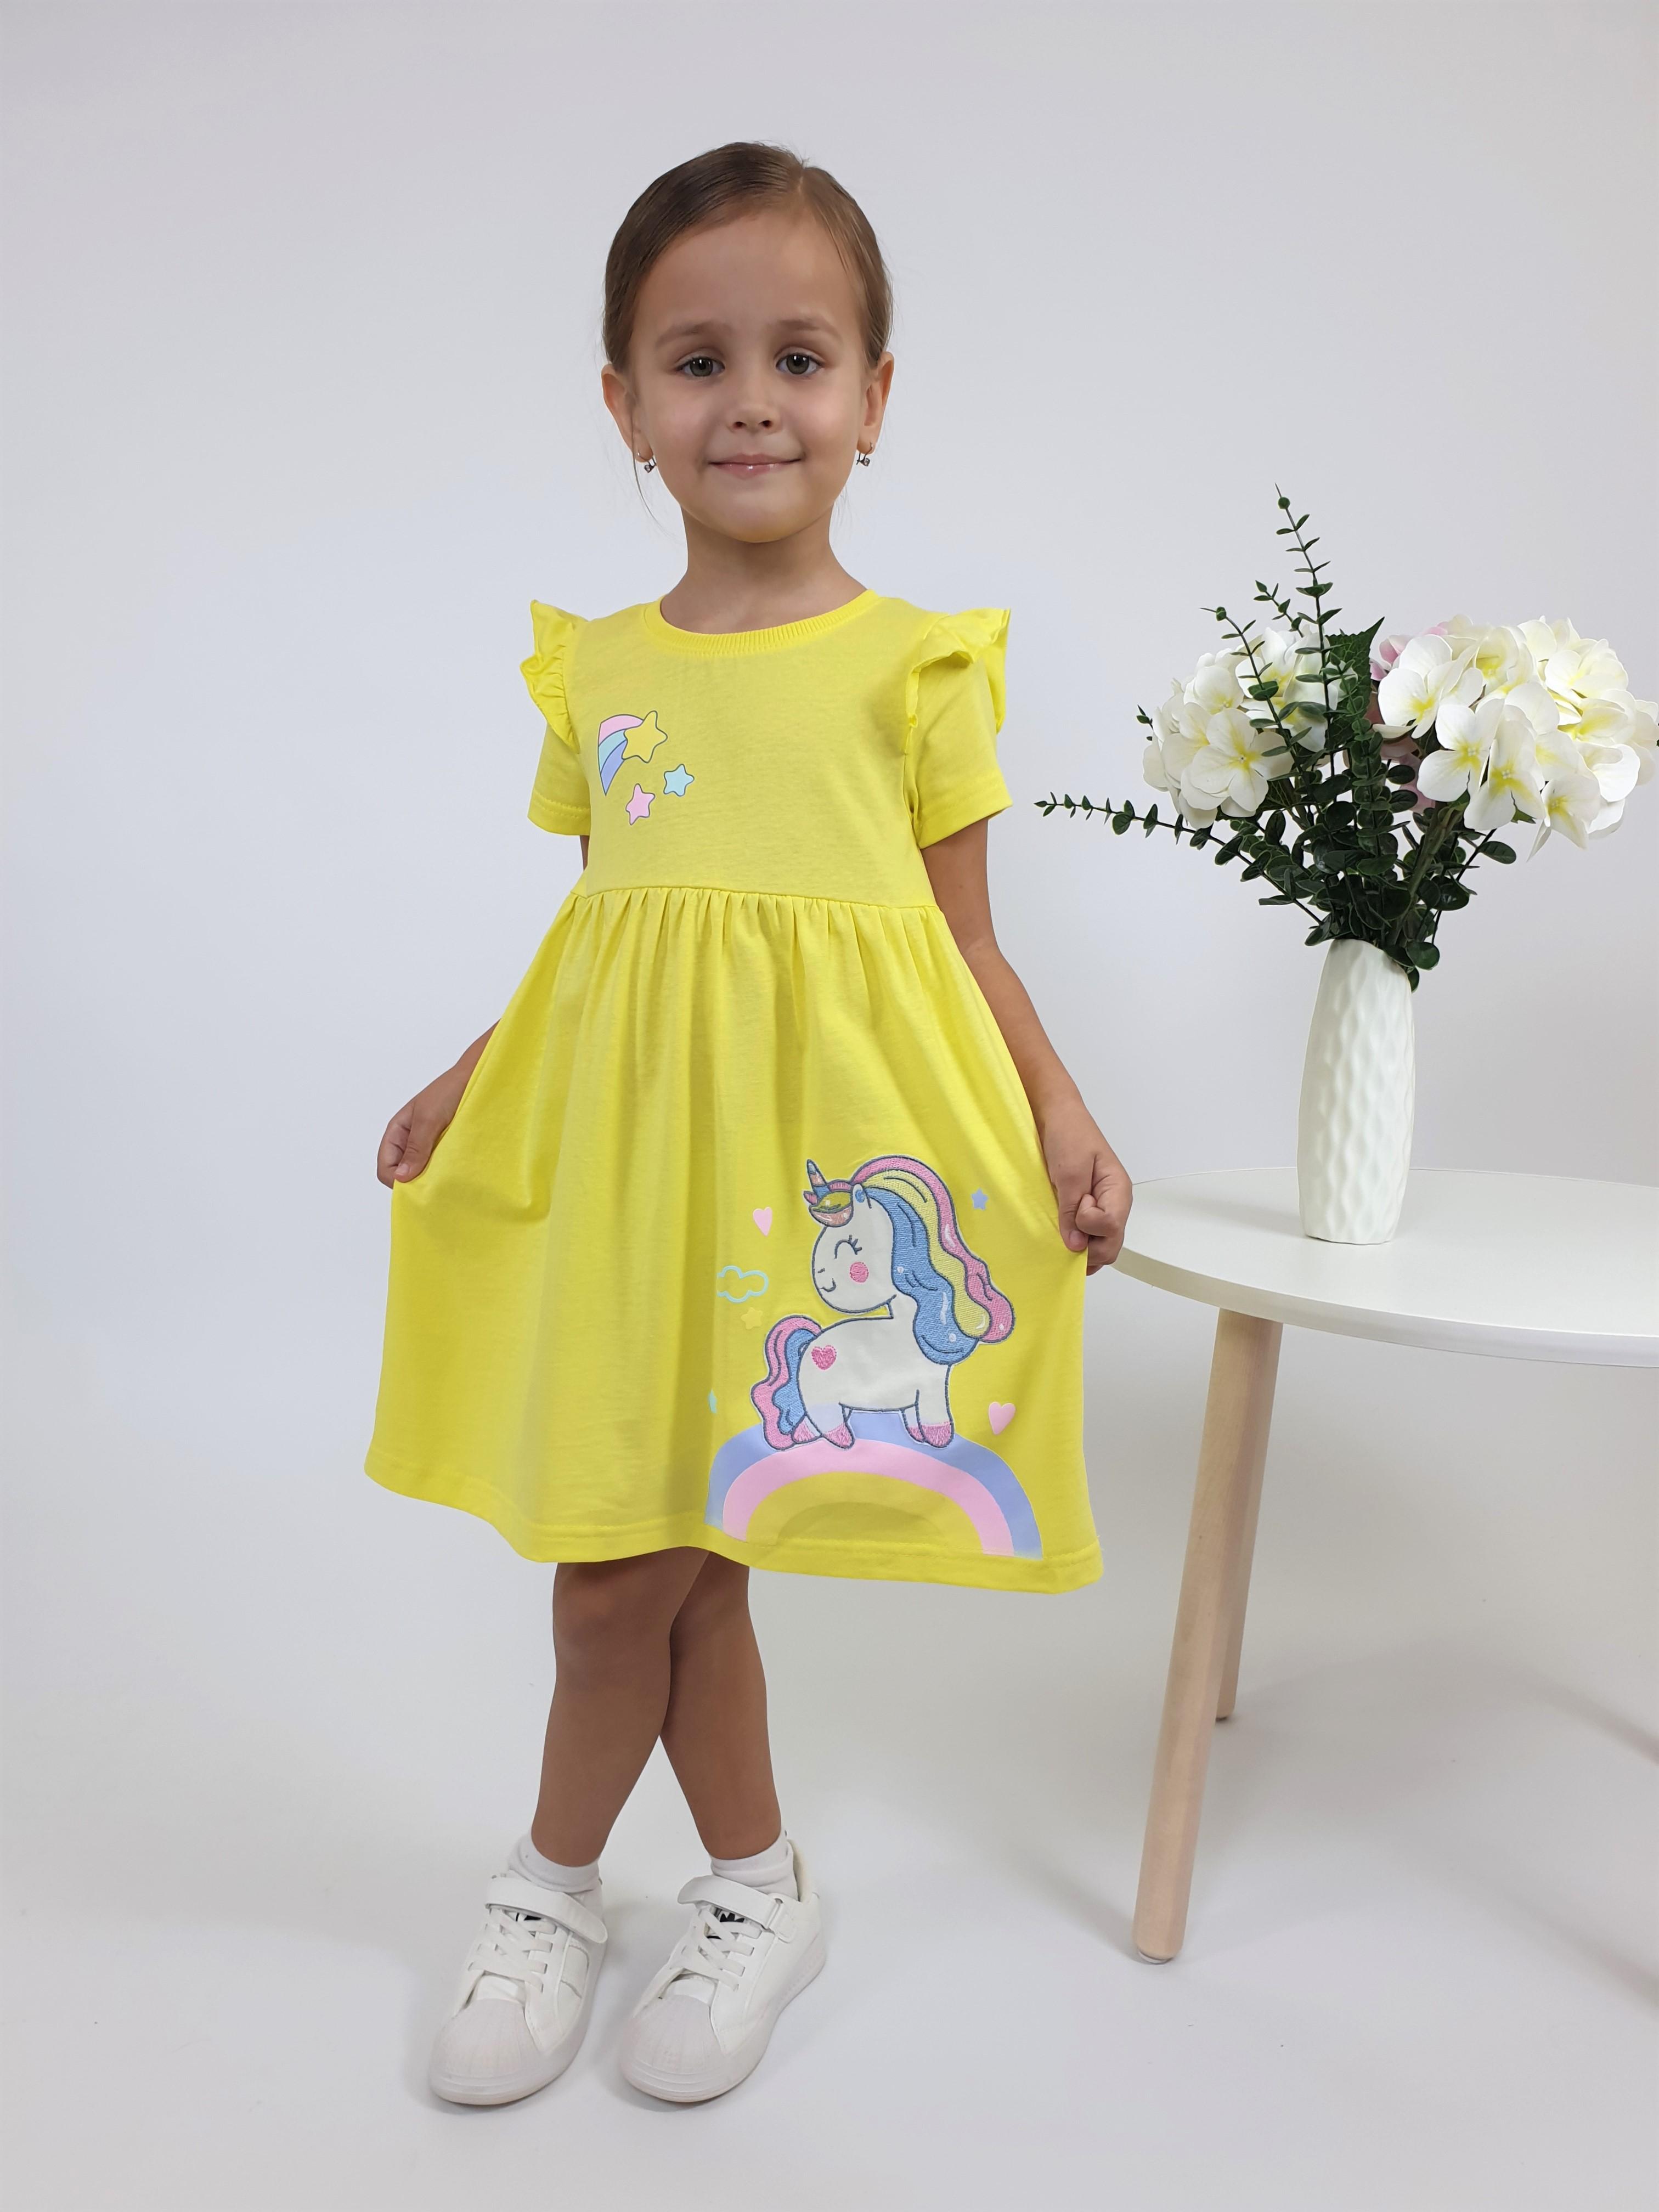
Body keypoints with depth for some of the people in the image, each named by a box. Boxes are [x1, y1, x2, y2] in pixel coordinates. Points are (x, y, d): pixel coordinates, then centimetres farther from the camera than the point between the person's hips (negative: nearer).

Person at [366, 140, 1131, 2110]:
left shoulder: (915, 665, 1)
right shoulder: (595, 670, 11)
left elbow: (967, 946, 2)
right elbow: (594, 942, 15)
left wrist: (1060, 1117, -11)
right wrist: (462, 1085, 9)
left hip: (827, 1142, -4)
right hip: (625, 1137, 4)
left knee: (635, 1557, 2)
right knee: (649, 1551, 10)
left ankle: (554, 1882, 29)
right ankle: (758, 1891, 34)